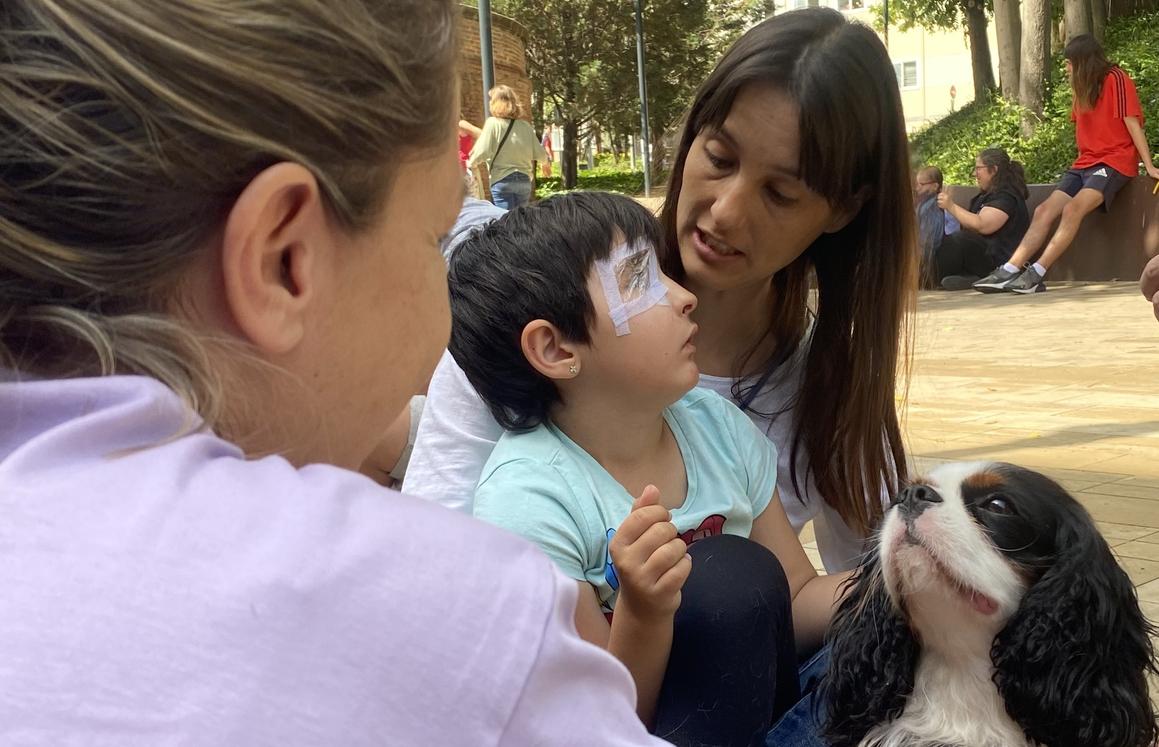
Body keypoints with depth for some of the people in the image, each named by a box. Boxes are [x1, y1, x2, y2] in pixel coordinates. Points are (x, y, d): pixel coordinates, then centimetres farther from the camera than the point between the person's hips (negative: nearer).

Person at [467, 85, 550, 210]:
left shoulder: (493, 123, -6)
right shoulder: (525, 125, 6)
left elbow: (482, 152, -13)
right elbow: (540, 154, 9)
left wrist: (470, 164, 7)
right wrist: (545, 163, 32)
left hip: (502, 180, -4)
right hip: (524, 180, 4)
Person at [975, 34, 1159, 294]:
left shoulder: (1115, 79, -7)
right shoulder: (1084, 88, 18)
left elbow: (1132, 123, -11)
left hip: (1114, 162, -8)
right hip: (1085, 163, 8)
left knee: (1073, 208, -29)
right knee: (1044, 211, -9)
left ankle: (1036, 274, -34)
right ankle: (1009, 271, -17)